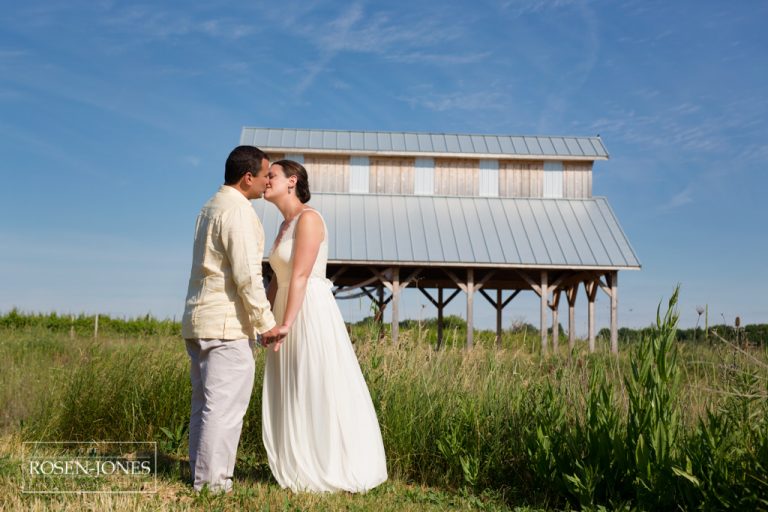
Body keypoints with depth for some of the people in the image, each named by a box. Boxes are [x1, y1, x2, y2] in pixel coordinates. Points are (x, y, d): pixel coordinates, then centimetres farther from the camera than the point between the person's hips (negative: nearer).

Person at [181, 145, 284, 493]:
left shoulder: (211, 206, 18)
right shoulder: (238, 210, -12)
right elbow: (247, 274, -19)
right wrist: (266, 321, -12)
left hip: (199, 321, 10)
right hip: (227, 325, -10)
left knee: (205, 405, 11)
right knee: (225, 407, -7)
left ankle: (201, 479, 16)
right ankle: (214, 484, -4)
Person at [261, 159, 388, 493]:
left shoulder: (308, 218, -11)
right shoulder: (286, 225, 16)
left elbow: (301, 277, -18)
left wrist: (285, 324, -21)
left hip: (312, 314, -9)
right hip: (290, 315, 9)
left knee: (321, 394, -3)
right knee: (293, 398, 11)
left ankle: (335, 473, 7)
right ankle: (303, 471, 20)